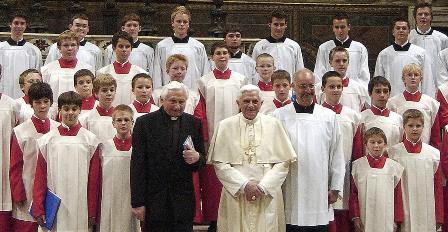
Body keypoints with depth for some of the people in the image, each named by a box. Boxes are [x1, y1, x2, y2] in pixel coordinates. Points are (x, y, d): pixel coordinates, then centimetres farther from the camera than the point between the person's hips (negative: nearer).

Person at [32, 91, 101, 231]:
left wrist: (92, 212, -1)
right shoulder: (47, 140, 4)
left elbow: (94, 178, 2)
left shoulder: (90, 139, 1)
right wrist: (38, 209, 0)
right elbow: (40, 176, 5)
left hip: (81, 208, -1)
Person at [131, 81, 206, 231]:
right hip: (153, 200, -2)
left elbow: (203, 160, 11)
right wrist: (137, 202, -9)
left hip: (183, 201, 2)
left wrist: (197, 158, -14)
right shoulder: (145, 123, -2)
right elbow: (137, 164, -4)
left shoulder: (194, 123, 6)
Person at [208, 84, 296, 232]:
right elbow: (219, 164, -3)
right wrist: (244, 185, -11)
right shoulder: (225, 126, 1)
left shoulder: (273, 124, 3)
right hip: (235, 195, 0)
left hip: (267, 196, 1)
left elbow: (284, 162, 0)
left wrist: (263, 186, -9)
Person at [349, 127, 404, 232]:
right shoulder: (357, 165, 1)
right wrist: (355, 217, -2)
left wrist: (397, 220, 3)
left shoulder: (393, 166, 3)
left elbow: (398, 196, 6)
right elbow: (353, 193, 3)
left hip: (387, 221, 0)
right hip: (364, 221, 0)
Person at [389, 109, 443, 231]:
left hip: (427, 215, 1)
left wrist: (439, 217, 5)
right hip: (403, 213, -1)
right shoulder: (394, 153, -1)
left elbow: (438, 188, 7)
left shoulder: (434, 154, 4)